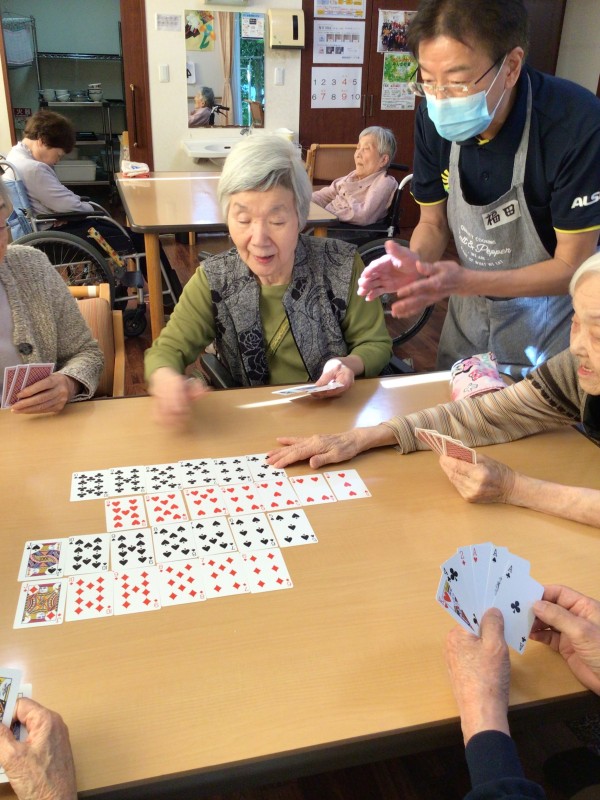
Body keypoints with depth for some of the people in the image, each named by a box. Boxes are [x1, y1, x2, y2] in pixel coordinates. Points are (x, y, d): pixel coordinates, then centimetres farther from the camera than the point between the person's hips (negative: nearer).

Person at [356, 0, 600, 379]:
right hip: (471, 300, 5)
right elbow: (434, 222, -3)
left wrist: (464, 281, -35)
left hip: (549, 314, -4)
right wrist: (416, 263, -26)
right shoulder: (434, 118, -15)